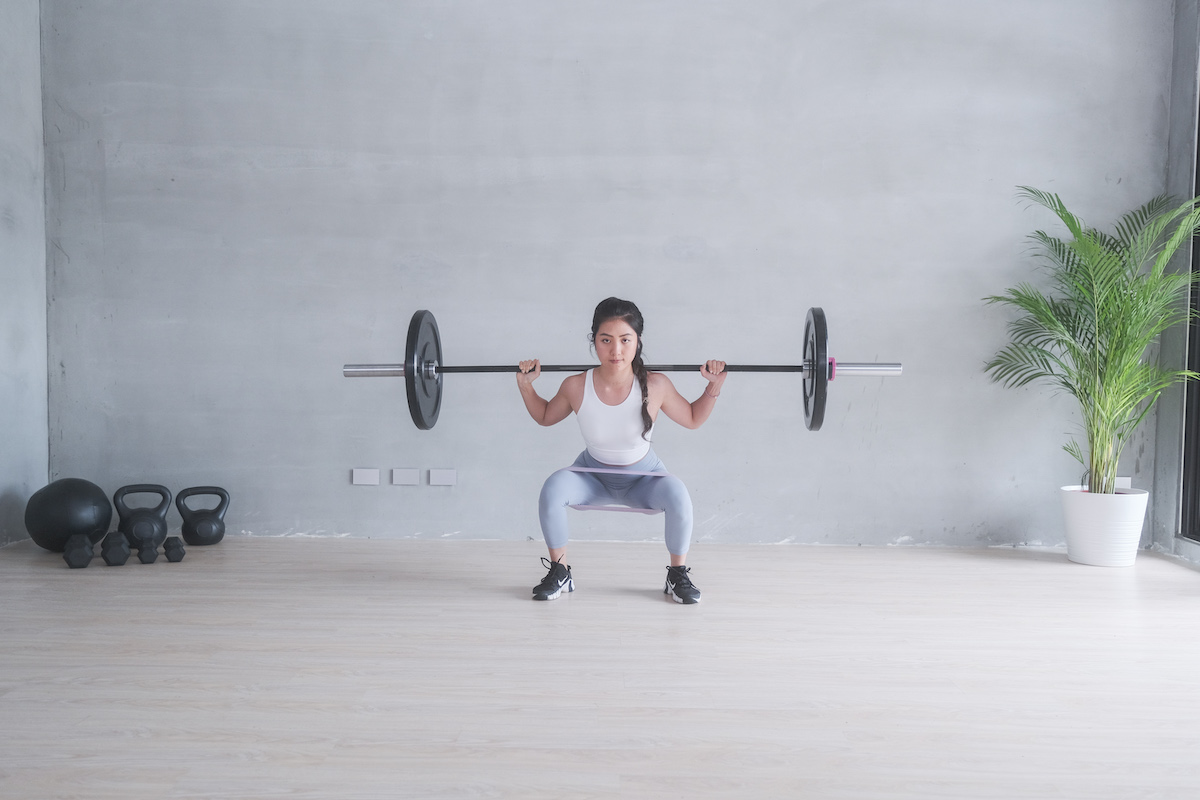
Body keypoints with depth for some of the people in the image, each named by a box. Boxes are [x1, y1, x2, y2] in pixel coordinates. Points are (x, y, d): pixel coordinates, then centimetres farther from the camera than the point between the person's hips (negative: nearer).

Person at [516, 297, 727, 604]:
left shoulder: (656, 386, -22)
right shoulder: (576, 387, -20)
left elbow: (692, 419, -2)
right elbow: (545, 417, 3)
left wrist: (714, 386, -15)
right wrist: (525, 386, -11)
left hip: (643, 477, -1)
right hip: (593, 476, 1)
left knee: (677, 494, -32)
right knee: (553, 488, -30)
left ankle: (678, 575, -7)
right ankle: (559, 571, -7)